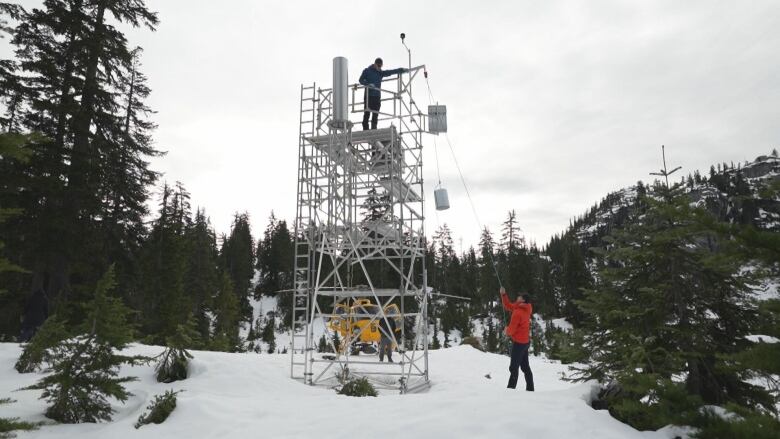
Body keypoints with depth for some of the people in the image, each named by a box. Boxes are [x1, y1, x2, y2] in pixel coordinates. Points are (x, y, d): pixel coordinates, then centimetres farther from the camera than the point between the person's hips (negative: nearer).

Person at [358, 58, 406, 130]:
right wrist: (368, 84, -17)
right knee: (367, 113, -7)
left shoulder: (381, 73, 16)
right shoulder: (367, 71, 5)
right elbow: (361, 80, 0)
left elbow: (391, 72, 11)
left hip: (377, 96, 4)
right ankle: (365, 129, -6)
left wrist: (402, 70, 4)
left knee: (376, 114, 0)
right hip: (368, 95, -4)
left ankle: (374, 129, 3)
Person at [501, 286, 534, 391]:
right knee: (525, 367, 15)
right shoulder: (525, 309, 5)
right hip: (525, 341, 9)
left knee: (514, 367, -3)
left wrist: (506, 331, 5)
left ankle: (511, 387, 0)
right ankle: (530, 388, 20)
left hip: (518, 343, -9)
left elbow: (511, 329, -17)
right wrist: (503, 294, 8)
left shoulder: (517, 312, -22)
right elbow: (508, 306, 17)